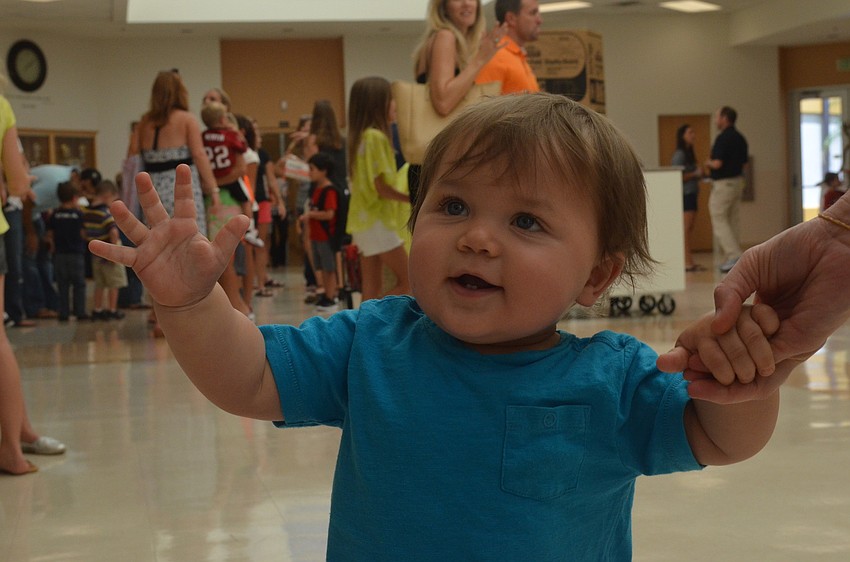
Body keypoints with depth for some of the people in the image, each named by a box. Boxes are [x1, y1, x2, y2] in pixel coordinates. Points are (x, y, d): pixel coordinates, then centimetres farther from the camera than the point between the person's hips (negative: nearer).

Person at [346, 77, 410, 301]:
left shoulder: (362, 136, 14)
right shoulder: (376, 137, -14)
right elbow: (381, 187, -17)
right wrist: (413, 199, -6)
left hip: (364, 220, 9)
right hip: (376, 222, -9)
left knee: (373, 289, 8)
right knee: (407, 282, -4)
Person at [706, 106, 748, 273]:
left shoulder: (723, 138, -17)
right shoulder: (740, 138, 11)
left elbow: (717, 163, -23)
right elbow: (744, 160, 16)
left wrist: (708, 163, -3)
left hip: (723, 184, -9)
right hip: (738, 182, 9)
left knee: (719, 220, -4)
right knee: (732, 221, 11)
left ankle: (733, 255, -14)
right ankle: (732, 259, 13)